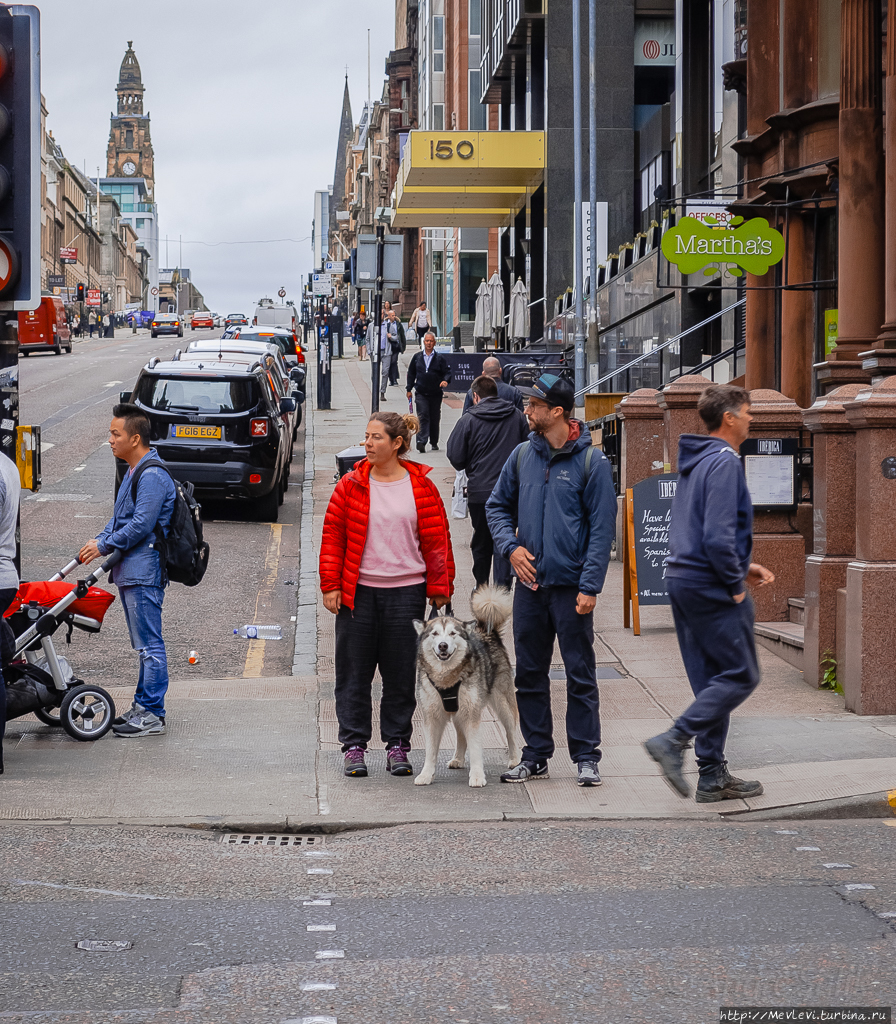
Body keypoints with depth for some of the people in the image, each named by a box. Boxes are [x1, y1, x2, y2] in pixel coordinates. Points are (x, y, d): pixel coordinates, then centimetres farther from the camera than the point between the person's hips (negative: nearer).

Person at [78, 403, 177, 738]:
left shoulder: (152, 476, -17)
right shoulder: (134, 472, 17)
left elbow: (141, 525, -22)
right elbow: (120, 518, 22)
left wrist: (103, 546, -13)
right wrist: (100, 539, 6)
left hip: (144, 573, -11)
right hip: (130, 572, 11)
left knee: (149, 645, -6)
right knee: (144, 645, 15)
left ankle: (151, 714, -3)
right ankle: (144, 706, 22)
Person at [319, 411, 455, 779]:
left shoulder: (421, 487, 1)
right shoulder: (352, 484, 2)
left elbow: (437, 541, 4)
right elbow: (333, 534, 4)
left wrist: (439, 590, 1)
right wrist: (331, 585, -2)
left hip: (406, 592, 0)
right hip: (358, 591, 1)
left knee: (401, 673, 5)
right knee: (354, 672, 4)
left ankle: (398, 746, 16)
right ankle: (354, 745, 13)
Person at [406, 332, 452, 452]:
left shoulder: (440, 358, 4)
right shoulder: (417, 357, 9)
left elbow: (447, 372, 0)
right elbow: (411, 373, 15)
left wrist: (445, 381, -22)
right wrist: (409, 389, 11)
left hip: (436, 394, 0)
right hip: (421, 393, 0)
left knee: (435, 418, 8)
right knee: (423, 416, -14)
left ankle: (434, 442, 23)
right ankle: (421, 442, -23)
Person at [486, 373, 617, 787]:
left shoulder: (591, 461, -7)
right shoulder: (523, 456, 7)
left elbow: (602, 527, -8)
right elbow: (497, 506, 17)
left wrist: (590, 586, -14)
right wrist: (510, 546, -2)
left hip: (571, 585, -5)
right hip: (529, 583, 5)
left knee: (580, 673, 1)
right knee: (530, 674, 10)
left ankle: (586, 757, 8)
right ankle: (535, 755, 20)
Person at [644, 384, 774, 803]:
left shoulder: (694, 462, 16)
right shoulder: (724, 463, -15)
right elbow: (718, 536, -23)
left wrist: (743, 566, 19)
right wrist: (735, 584, -12)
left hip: (683, 580, 10)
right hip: (711, 587, -10)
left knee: (711, 681, 12)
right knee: (740, 676, -3)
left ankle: (713, 776, 13)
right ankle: (673, 741, -11)